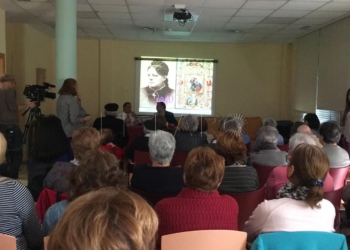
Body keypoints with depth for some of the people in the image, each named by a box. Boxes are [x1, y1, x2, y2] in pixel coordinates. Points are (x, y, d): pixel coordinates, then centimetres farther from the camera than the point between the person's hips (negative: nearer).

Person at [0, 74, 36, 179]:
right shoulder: (9, 91, -8)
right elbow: (13, 107, -17)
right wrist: (28, 105, -7)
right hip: (10, 127, -8)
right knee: (16, 155, -2)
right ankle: (11, 179, -6)